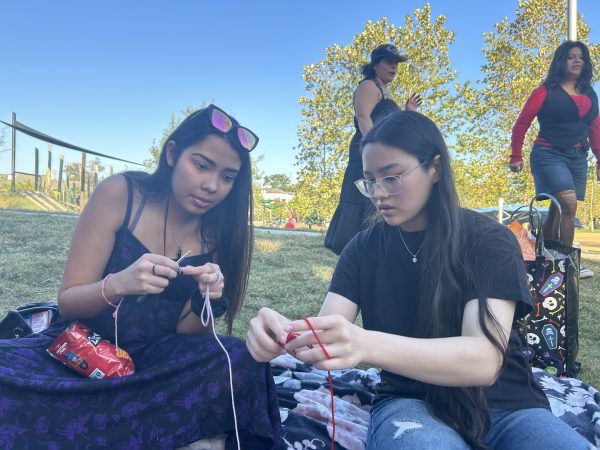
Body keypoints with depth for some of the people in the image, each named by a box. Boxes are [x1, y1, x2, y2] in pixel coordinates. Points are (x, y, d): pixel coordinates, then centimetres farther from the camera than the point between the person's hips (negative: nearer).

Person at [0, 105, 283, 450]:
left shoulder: (220, 232, -4)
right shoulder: (120, 194, -12)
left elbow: (185, 333, -3)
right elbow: (67, 302, -9)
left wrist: (207, 301, -26)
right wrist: (116, 285, -32)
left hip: (157, 359, 0)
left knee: (242, 362, -29)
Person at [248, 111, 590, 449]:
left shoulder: (490, 240, -11)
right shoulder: (364, 249, 0)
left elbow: (484, 359, -25)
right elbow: (327, 339, -9)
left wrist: (366, 345, -42)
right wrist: (287, 336, -34)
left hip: (504, 403, 0)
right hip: (411, 402, 1)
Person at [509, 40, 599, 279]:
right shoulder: (547, 91, -1)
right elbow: (522, 123, -1)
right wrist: (516, 157, -5)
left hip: (578, 158, 6)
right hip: (550, 154, -6)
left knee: (558, 210, 8)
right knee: (569, 204, -20)